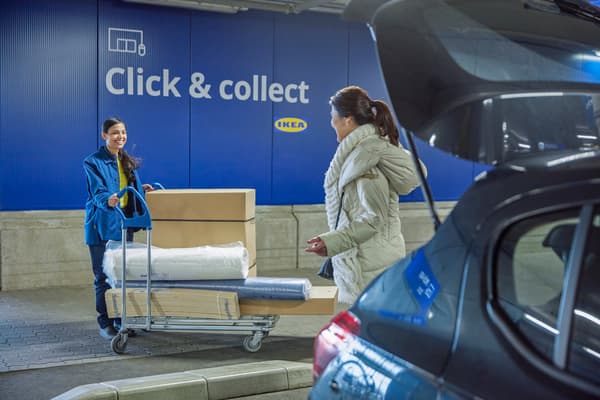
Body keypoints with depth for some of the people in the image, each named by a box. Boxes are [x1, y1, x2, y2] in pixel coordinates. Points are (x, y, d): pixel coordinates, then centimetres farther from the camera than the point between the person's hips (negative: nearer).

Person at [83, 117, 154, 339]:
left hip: (124, 224, 6)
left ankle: (121, 321, 19)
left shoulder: (127, 162, 13)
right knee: (104, 277, -2)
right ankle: (105, 324, 8)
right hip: (102, 226, -6)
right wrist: (108, 200, -38)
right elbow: (98, 192, -19)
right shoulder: (93, 162, -7)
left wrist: (141, 190, 5)